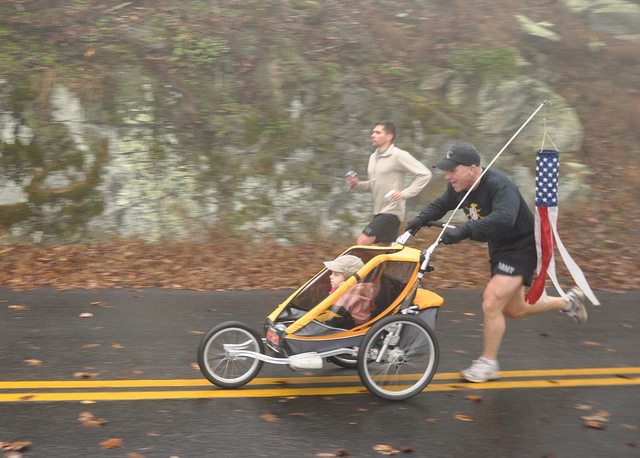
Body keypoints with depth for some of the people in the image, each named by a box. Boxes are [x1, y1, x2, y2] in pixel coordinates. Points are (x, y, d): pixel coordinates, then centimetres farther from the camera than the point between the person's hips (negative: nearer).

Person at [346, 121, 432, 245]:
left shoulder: (398, 155, -12)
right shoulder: (373, 157, 13)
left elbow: (425, 174, -15)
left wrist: (405, 193, -21)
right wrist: (357, 185, 3)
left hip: (391, 212, -9)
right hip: (378, 212, 9)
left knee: (362, 241, -18)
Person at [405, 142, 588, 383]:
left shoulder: (499, 185, -31)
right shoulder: (458, 187, -7)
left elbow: (503, 218, -48)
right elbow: (440, 205, 11)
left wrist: (464, 231, -57)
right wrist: (420, 219, -10)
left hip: (522, 248, -9)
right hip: (499, 249, 9)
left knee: (491, 303, -18)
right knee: (513, 310, 19)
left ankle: (488, 363, 0)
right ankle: (568, 301, 41)